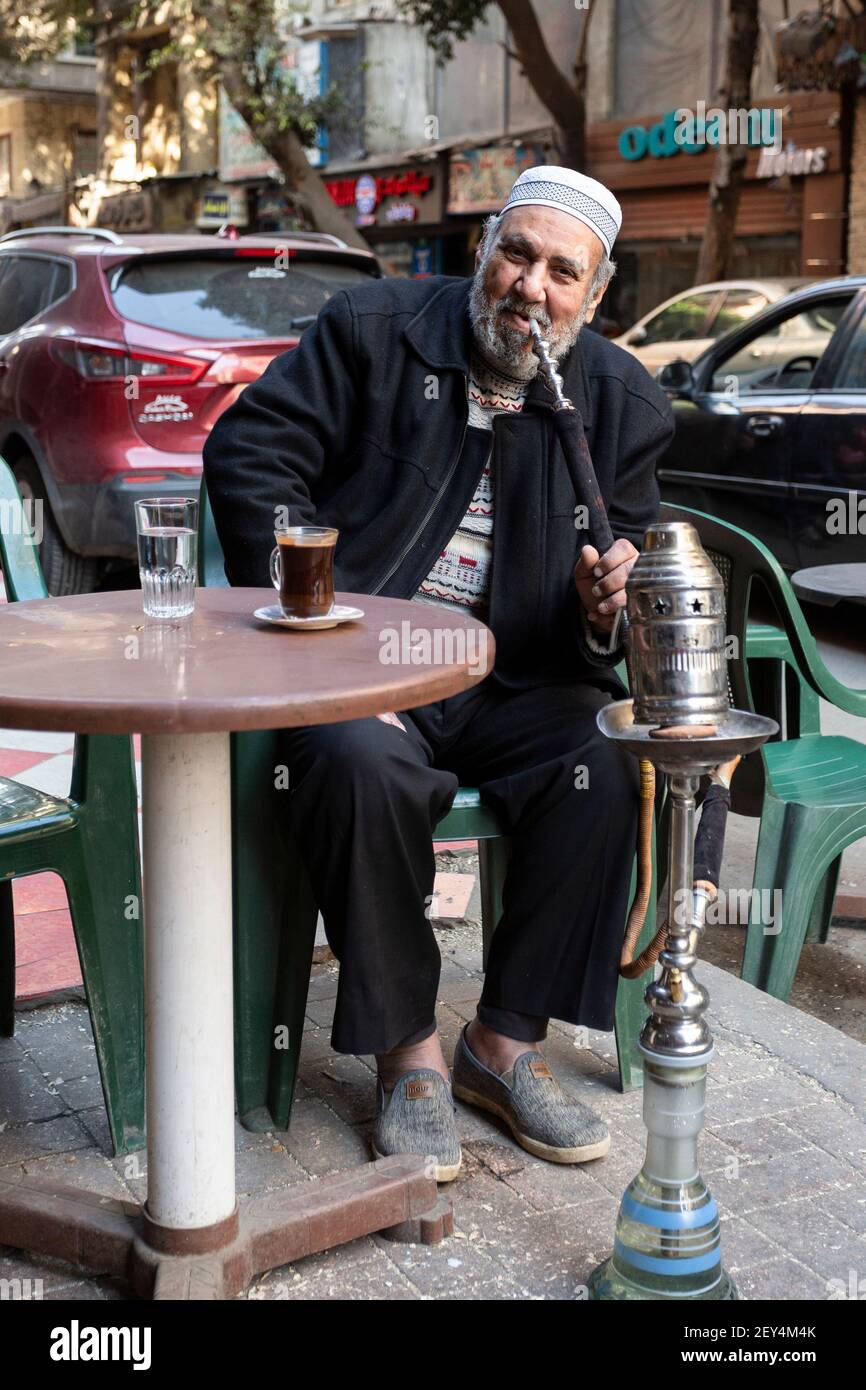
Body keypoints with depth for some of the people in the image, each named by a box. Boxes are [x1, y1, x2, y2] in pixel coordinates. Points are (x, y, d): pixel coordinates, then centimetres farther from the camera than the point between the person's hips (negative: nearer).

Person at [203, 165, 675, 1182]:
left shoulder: (623, 401, 9)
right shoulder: (373, 330, 2)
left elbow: (631, 558, 14)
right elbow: (246, 454, -3)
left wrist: (606, 604, -14)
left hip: (512, 681, 3)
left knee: (608, 772, -26)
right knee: (362, 767, -35)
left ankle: (506, 1042, -7)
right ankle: (408, 1052, -14)